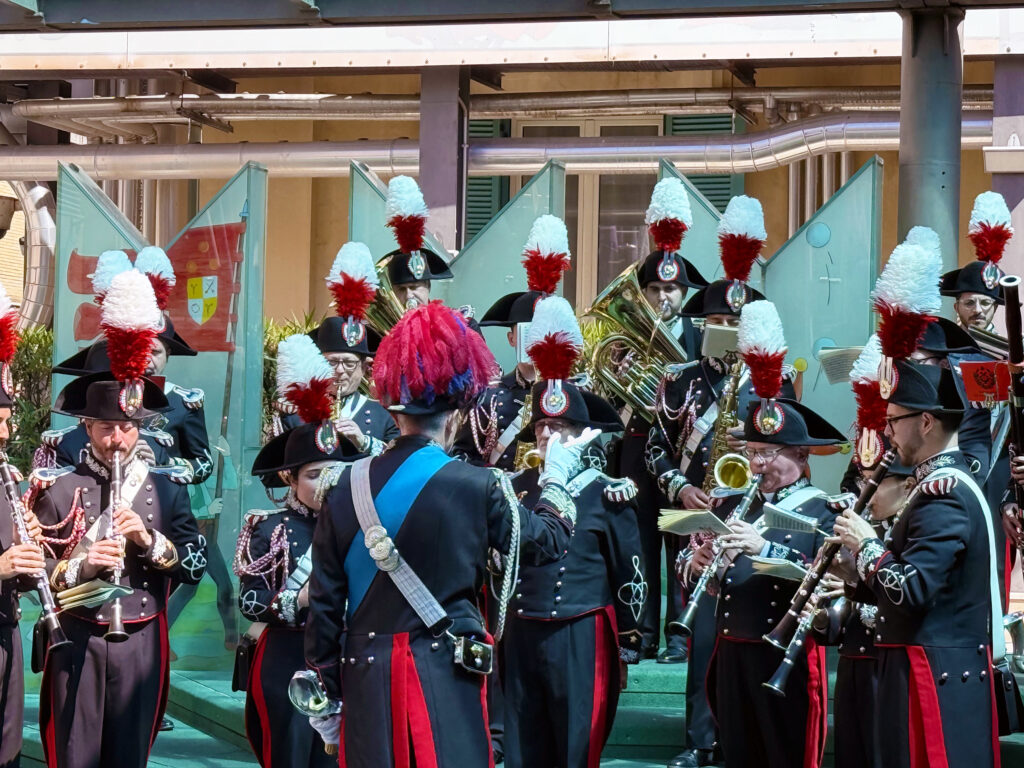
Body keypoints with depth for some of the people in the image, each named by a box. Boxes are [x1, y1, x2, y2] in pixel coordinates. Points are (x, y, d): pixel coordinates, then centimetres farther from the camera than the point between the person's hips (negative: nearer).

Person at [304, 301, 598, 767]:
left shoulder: (348, 487, 1)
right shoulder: (475, 488, -8)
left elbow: (324, 601, 5)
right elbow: (546, 540, 8)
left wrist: (326, 697, 13)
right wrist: (558, 474, 26)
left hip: (366, 677, 3)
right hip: (444, 676, -3)